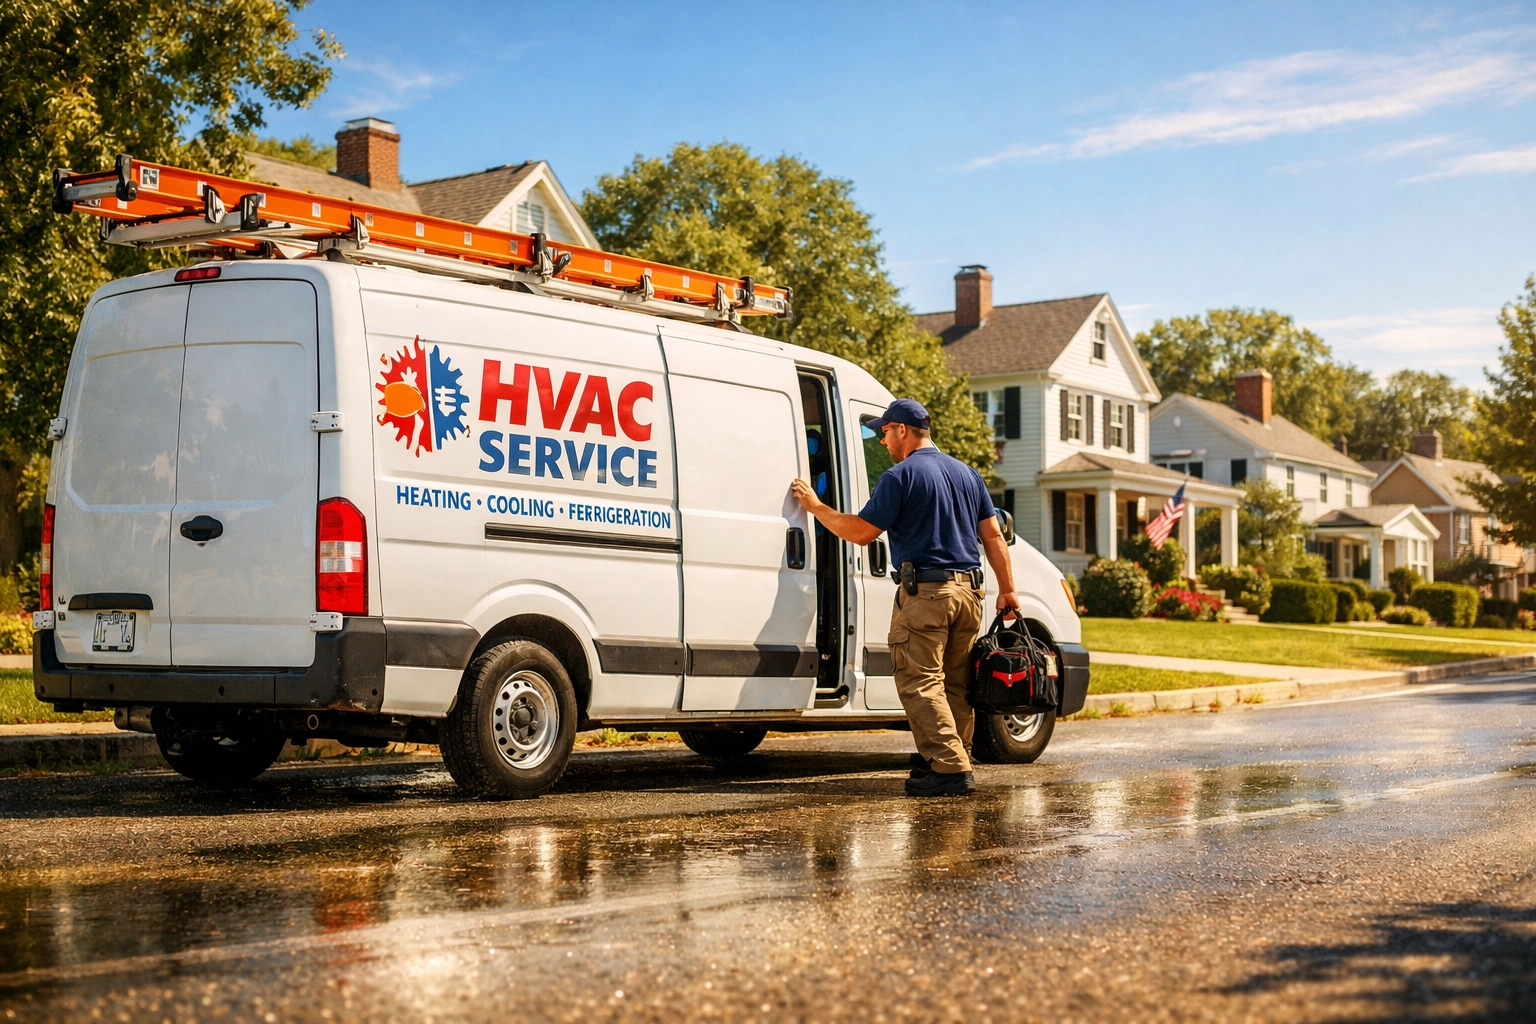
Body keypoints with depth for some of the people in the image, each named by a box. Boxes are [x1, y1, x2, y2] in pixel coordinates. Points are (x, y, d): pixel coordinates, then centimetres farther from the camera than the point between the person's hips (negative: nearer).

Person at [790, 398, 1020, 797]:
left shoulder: (901, 475, -6)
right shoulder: (966, 473, 16)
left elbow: (861, 531, -8)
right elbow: (993, 536, 14)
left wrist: (815, 506, 3)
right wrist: (1007, 589, 16)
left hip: (925, 592, -7)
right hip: (967, 591, 8)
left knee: (921, 683, -5)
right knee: (954, 684, 14)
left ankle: (950, 768, -13)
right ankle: (955, 760, 18)